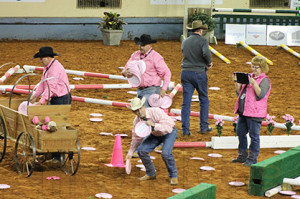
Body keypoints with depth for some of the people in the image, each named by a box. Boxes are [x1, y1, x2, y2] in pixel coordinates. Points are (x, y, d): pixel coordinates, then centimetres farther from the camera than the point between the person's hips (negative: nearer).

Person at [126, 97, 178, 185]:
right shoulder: (137, 121, -16)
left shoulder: (156, 112, -35)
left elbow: (168, 127, -37)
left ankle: (174, 176, -6)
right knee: (141, 150, -12)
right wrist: (130, 153, 5)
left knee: (165, 153, -30)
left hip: (170, 132, -6)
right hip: (155, 134, 6)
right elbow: (136, 138, 1)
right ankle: (151, 174, 11)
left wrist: (154, 125, -49)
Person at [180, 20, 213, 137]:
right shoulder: (203, 41, -7)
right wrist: (209, 63, -4)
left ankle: (185, 130, -1)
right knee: (204, 100, 12)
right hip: (199, 72, -4)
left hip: (185, 72, 4)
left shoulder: (185, 42, 10)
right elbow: (206, 53, -24)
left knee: (186, 102, 2)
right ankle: (204, 127, 15)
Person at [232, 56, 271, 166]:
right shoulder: (249, 77, 16)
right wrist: (237, 83, 2)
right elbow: (239, 92, 19)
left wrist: (253, 83, -28)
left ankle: (252, 158, 6)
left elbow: (261, 95, -19)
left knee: (254, 135, -2)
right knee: (240, 132, 14)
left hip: (254, 113, -8)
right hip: (243, 111, 8)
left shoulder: (264, 80, -6)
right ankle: (242, 155, 26)